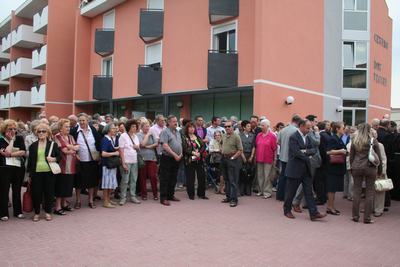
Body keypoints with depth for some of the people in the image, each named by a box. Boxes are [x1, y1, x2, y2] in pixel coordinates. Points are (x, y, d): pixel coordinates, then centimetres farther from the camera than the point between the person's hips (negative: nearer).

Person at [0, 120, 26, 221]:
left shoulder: (19, 138, 6)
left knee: (17, 190, 11)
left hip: (19, 167, 3)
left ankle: (18, 211, 22)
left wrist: (11, 154, -15)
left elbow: (23, 152, -5)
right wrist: (11, 139, -9)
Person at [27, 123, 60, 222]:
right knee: (36, 193, 3)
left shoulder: (53, 144, 5)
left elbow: (59, 157, 7)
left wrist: (54, 159, -15)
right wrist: (30, 174, 6)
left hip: (49, 173, -1)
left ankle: (48, 212, 18)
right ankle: (36, 213, 19)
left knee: (49, 192, 4)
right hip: (36, 173, 1)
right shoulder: (33, 146, 9)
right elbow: (30, 160, 10)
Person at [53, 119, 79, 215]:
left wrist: (68, 146, -14)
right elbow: (64, 150, -16)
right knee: (60, 186, -2)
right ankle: (58, 207, 5)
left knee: (68, 186, 13)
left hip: (71, 166, 7)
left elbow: (77, 147, 2)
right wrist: (73, 148, -1)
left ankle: (64, 204, 26)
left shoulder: (70, 137, 15)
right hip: (62, 166, -7)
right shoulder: (57, 137, -7)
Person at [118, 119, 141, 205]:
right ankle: (123, 197, 7)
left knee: (134, 180, 7)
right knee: (125, 180, -2)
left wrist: (138, 147, -4)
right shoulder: (123, 136, -5)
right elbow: (121, 150, -8)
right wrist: (123, 163, -13)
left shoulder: (136, 136, 13)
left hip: (135, 161, 6)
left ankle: (133, 196, 16)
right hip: (126, 161, -6)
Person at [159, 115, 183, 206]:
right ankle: (163, 198, 2)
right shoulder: (165, 131, -8)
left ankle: (171, 195, 24)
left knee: (173, 178, 14)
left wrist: (180, 154, 2)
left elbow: (180, 144, 19)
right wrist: (175, 155, -18)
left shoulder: (177, 132, 16)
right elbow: (165, 145, -17)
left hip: (176, 159, 7)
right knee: (165, 179, -2)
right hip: (167, 158, -7)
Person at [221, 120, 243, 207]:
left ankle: (234, 199, 0)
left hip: (233, 160, -8)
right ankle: (228, 196, 25)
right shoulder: (224, 136, 10)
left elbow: (240, 150, -13)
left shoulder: (236, 137, -12)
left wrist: (232, 157, -14)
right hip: (224, 159, 8)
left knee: (233, 181, -5)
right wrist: (223, 153, 10)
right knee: (226, 179, 14)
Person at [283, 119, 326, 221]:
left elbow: (314, 149, 6)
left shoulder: (307, 137, 10)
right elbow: (296, 153, -21)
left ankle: (313, 213, 7)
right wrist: (307, 157, -8)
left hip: (306, 169, 7)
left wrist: (306, 151, -13)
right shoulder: (293, 137, -14)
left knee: (309, 192, 5)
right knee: (291, 191, 6)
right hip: (295, 169, -7)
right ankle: (287, 210, 22)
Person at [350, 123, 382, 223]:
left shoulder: (354, 141, 3)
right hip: (370, 168, -2)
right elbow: (378, 157, 1)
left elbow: (351, 156, 7)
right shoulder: (373, 141, -4)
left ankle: (355, 216, 13)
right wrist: (380, 170, 11)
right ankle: (367, 218, 8)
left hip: (357, 168, 2)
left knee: (356, 191, 8)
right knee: (370, 193, 5)